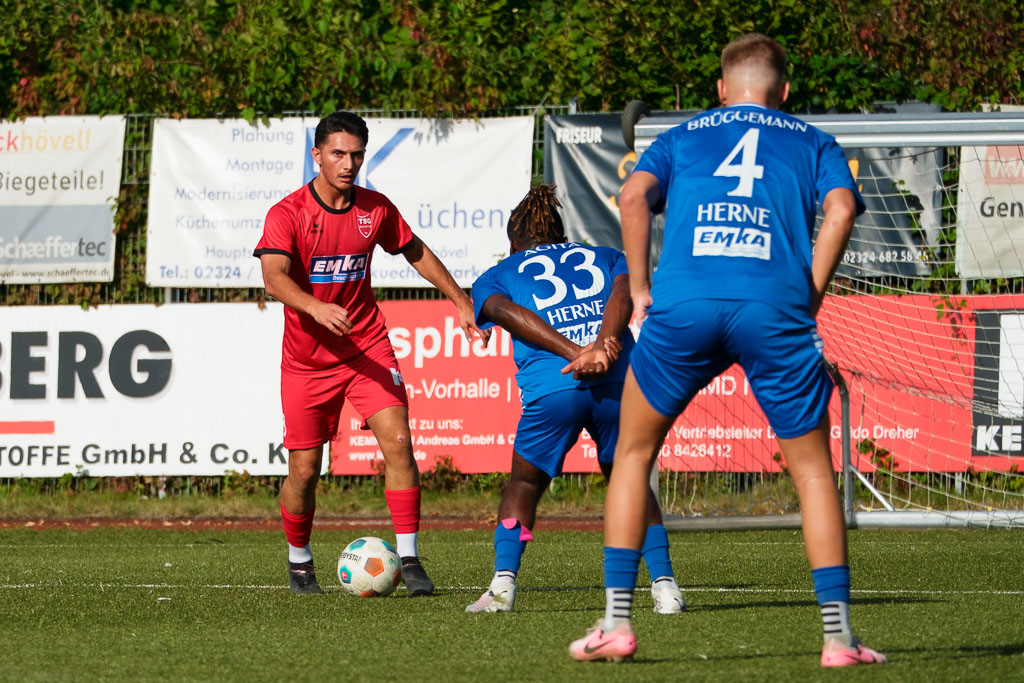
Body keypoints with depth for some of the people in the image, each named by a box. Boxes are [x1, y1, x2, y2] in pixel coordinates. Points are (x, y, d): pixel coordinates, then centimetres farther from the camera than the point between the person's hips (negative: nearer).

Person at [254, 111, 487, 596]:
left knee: (397, 442, -14)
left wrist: (461, 302, 18)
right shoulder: (287, 214, -13)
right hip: (307, 359, -2)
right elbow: (274, 278, -28)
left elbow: (415, 252, 17)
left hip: (368, 348, 2)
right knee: (304, 469, 0)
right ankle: (299, 563, 24)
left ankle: (409, 560, -9)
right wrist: (316, 308, -46)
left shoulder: (375, 209, 0)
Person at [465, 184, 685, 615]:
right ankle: (664, 584, 8)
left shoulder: (496, 276, 26)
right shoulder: (604, 256, 30)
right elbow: (623, 290, 6)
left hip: (551, 387, -1)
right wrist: (600, 348, -10)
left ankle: (503, 582, 6)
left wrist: (575, 353, -9)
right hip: (620, 381, 1)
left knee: (524, 483, 21)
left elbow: (510, 313, 3)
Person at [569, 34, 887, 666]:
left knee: (633, 454, 19)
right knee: (813, 470, 12)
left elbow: (634, 195, 6)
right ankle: (838, 634, 5)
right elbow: (840, 209, 3)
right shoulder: (813, 143, 24)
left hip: (683, 306, 1)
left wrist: (641, 290, 9)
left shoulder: (681, 137, 26)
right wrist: (810, 296, 6)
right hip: (775, 314, -1)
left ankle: (616, 623, 12)